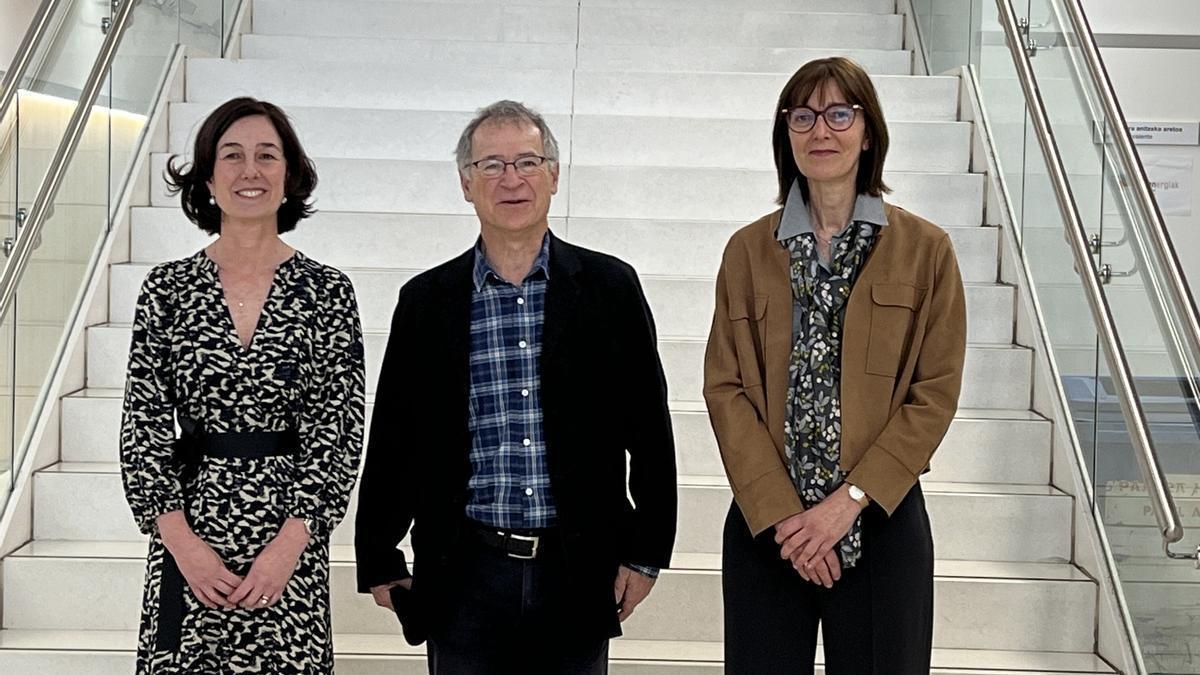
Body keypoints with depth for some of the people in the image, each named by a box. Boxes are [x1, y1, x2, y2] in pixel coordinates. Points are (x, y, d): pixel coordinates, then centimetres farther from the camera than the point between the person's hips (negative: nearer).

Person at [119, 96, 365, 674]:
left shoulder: (326, 291, -1)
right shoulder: (168, 288, 3)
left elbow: (339, 434, -3)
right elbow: (142, 428, 1)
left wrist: (288, 546, -11)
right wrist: (181, 542, -8)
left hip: (292, 535, -1)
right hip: (186, 537, 1)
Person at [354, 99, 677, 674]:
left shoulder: (610, 287, 1)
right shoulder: (426, 301, 3)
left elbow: (649, 431, 2)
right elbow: (392, 440, 6)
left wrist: (645, 554, 1)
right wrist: (379, 561, 6)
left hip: (579, 576, 0)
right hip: (465, 578, 0)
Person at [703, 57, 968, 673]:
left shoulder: (925, 250, 0)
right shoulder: (748, 250, 4)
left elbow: (935, 395, -4)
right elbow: (725, 387, -1)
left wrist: (851, 499, -13)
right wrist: (780, 511, -11)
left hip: (880, 520, -1)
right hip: (765, 522, 1)